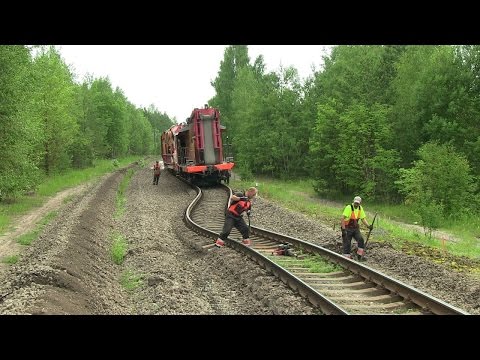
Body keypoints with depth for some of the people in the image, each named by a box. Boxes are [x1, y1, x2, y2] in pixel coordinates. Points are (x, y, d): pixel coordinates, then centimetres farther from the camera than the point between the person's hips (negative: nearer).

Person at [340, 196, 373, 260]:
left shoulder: (360, 208, 1)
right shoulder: (349, 207, -20)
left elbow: (363, 218, 7)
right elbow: (343, 218, -25)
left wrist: (368, 226, -10)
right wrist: (343, 230, -30)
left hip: (355, 228, 5)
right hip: (347, 228, -5)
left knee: (361, 239, -16)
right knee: (347, 244, -4)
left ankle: (359, 256, -4)